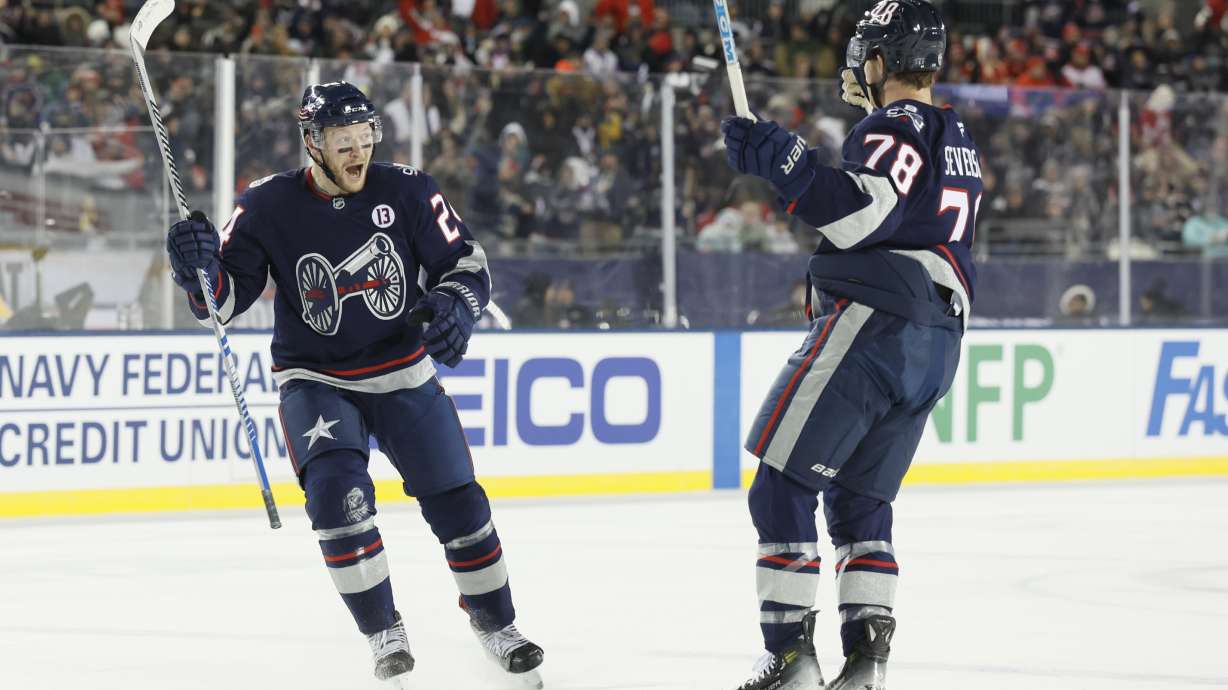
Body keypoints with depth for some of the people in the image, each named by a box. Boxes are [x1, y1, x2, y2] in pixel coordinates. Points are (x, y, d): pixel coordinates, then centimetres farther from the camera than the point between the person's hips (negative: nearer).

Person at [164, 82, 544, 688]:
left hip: (402, 372, 2)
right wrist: (199, 269, -30)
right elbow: (223, 298, -9)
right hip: (315, 381, -1)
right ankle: (384, 634, -8)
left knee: (456, 499, 1)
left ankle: (493, 620, 24)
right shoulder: (269, 207, -13)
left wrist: (456, 305, -25)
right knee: (336, 491, -23)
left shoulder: (407, 192, -11)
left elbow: (465, 260, -5)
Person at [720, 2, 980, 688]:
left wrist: (781, 159, -21)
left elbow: (861, 214, -22)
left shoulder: (898, 126, -7)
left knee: (783, 485, -6)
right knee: (860, 499, 15)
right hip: (937, 347, 9)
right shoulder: (959, 143, 23)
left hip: (873, 323, -9)